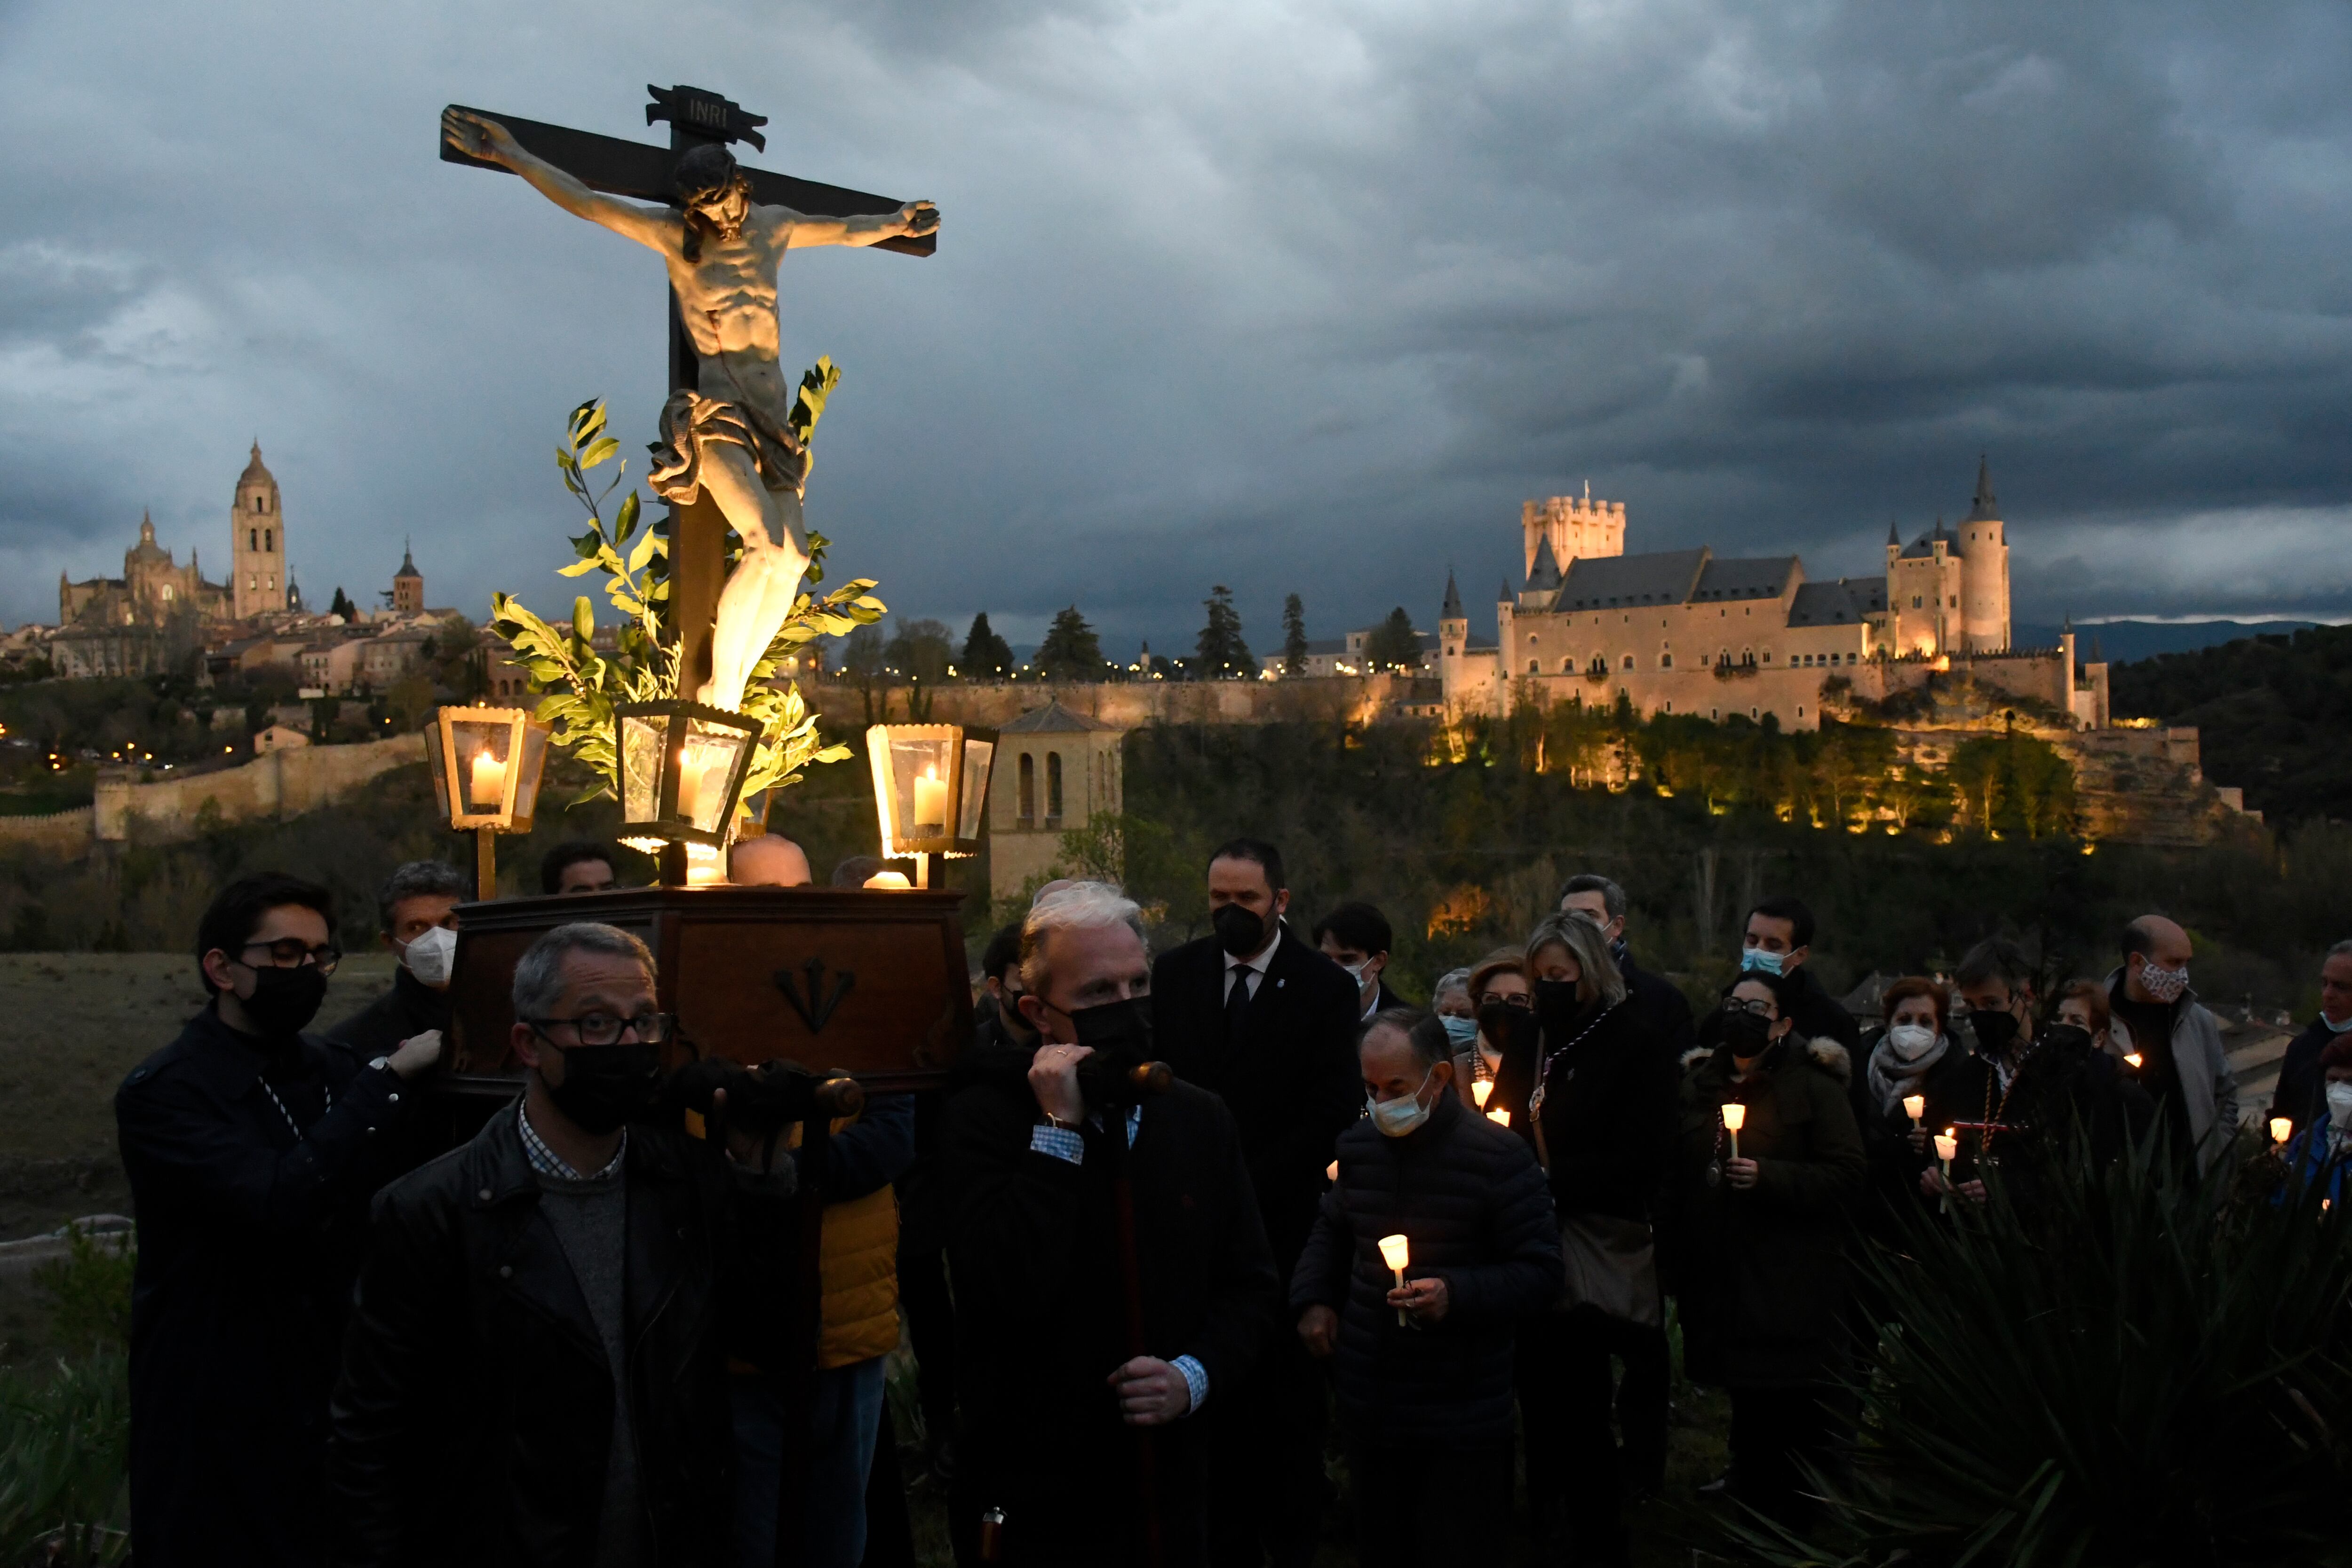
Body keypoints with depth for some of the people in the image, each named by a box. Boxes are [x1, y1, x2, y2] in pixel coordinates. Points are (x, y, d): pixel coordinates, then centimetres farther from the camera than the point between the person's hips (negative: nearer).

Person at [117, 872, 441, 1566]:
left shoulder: (339, 1074, 8)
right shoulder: (160, 1093, -12)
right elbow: (280, 1200, -27)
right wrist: (389, 1079, -24)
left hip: (333, 1398, 6)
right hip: (222, 1423, -5)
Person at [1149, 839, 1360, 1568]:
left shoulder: (1326, 987, -3)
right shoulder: (1176, 972, 7)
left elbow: (1331, 1112, -5)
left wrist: (1249, 1189, -10)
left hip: (1285, 1215, -2)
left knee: (1288, 1386, 5)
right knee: (1217, 1381, 2)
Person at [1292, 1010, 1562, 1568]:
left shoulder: (1498, 1156, -13)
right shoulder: (1357, 1147, 5)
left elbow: (1541, 1272, -12)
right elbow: (1332, 1229, 23)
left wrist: (1457, 1294, -25)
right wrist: (1313, 1300, 7)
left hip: (1462, 1425, -5)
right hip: (1369, 1411, 5)